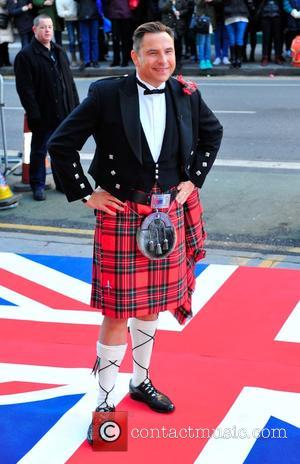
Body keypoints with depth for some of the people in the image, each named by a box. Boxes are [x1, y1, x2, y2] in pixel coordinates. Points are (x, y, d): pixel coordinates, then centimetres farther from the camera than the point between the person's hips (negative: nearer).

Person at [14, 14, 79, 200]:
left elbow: (70, 81, 16)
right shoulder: (25, 56, -9)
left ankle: (63, 181, 26)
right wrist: (34, 113, -18)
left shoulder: (59, 52, 13)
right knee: (39, 151, 6)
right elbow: (25, 89, -13)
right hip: (43, 115, -6)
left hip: (64, 113, 6)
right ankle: (38, 185, 17)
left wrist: (75, 106, 10)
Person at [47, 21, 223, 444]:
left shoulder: (186, 95, 0)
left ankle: (141, 381, 36)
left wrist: (194, 179, 11)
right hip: (122, 215, -4)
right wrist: (85, 194, -8)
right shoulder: (107, 93, -12)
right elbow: (61, 145, -8)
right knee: (119, 313, -1)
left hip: (168, 214, 5)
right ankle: (105, 405, 13)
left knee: (152, 303, 17)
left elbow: (212, 133, 19)